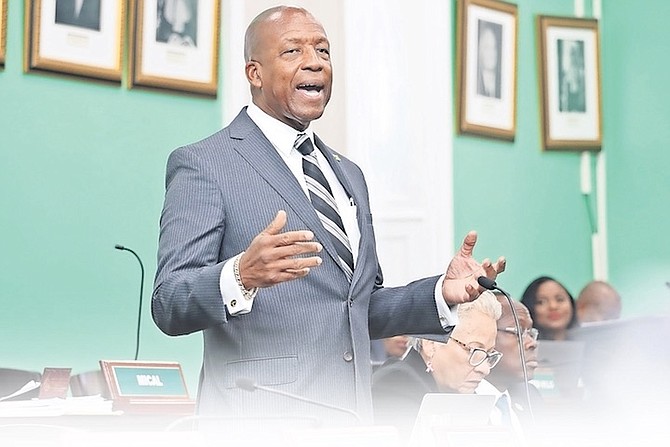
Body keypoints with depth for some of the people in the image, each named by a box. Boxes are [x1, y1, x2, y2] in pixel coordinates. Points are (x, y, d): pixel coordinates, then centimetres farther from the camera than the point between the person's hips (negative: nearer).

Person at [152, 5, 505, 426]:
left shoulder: (348, 174, 18)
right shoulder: (202, 165, -4)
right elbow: (169, 306, -12)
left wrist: (442, 293, 5)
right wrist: (240, 277, -29)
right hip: (262, 414, -6)